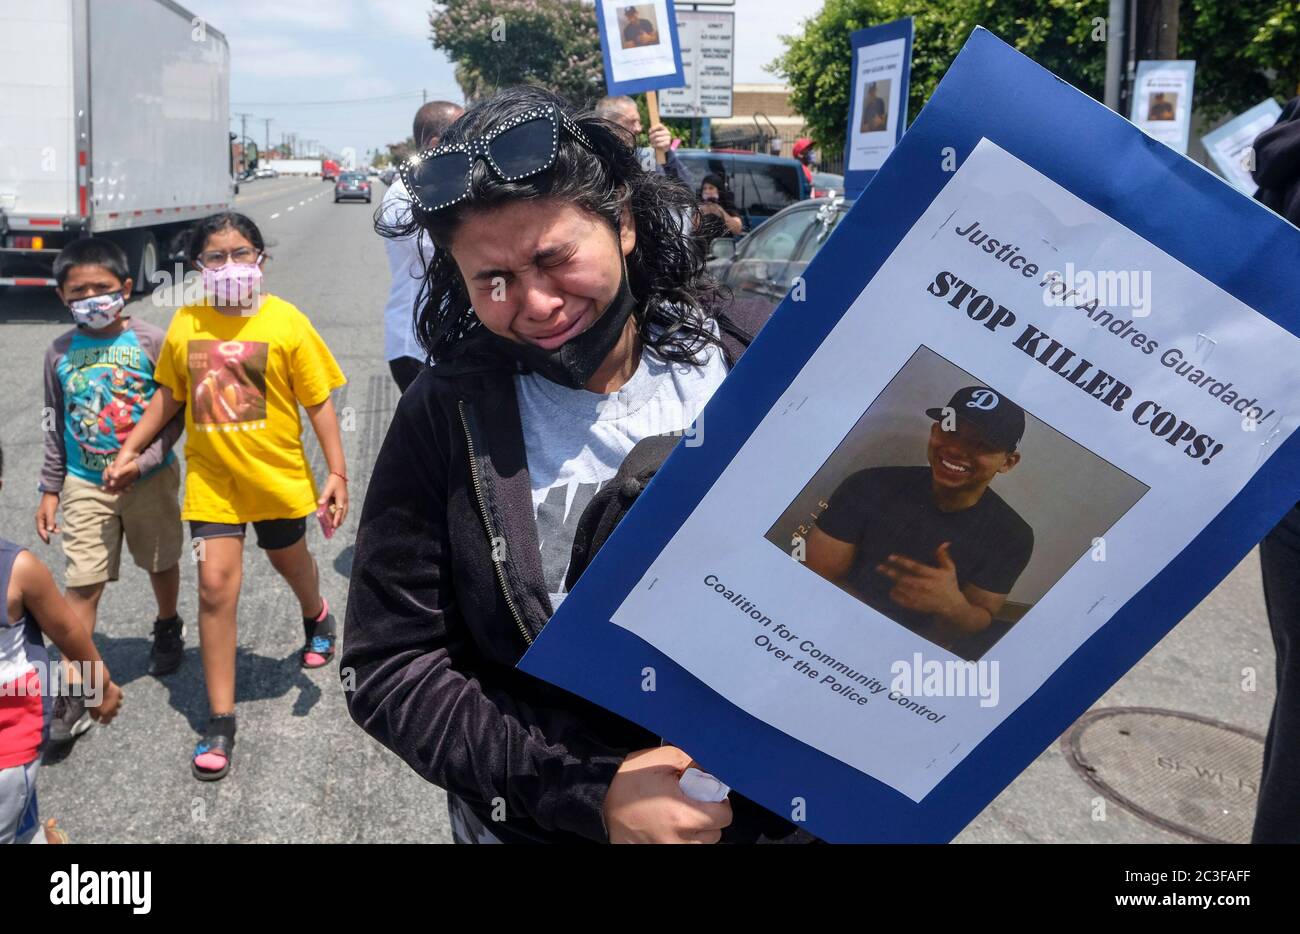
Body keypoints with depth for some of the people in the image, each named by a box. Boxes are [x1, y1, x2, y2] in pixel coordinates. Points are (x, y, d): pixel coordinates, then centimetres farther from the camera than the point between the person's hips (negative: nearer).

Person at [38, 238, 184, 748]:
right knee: (82, 585, -2)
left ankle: (168, 629, 48)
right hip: (85, 486, 1)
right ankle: (72, 694, 1)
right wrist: (50, 489, 7)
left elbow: (176, 412, -9)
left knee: (161, 563, 19)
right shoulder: (60, 353, -1)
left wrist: (144, 461, -20)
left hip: (150, 480, -1)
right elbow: (55, 426, 7)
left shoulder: (151, 342, -11)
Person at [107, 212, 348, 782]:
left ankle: (316, 617, 58)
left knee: (289, 559, 22)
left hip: (277, 474, -1)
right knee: (215, 586, -4)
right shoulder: (185, 325, -3)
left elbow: (319, 402, -9)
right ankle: (220, 720, 6)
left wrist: (337, 472, -13)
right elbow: (170, 396, 10)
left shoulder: (286, 323, -12)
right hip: (211, 477, 2)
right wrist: (130, 450, 6)